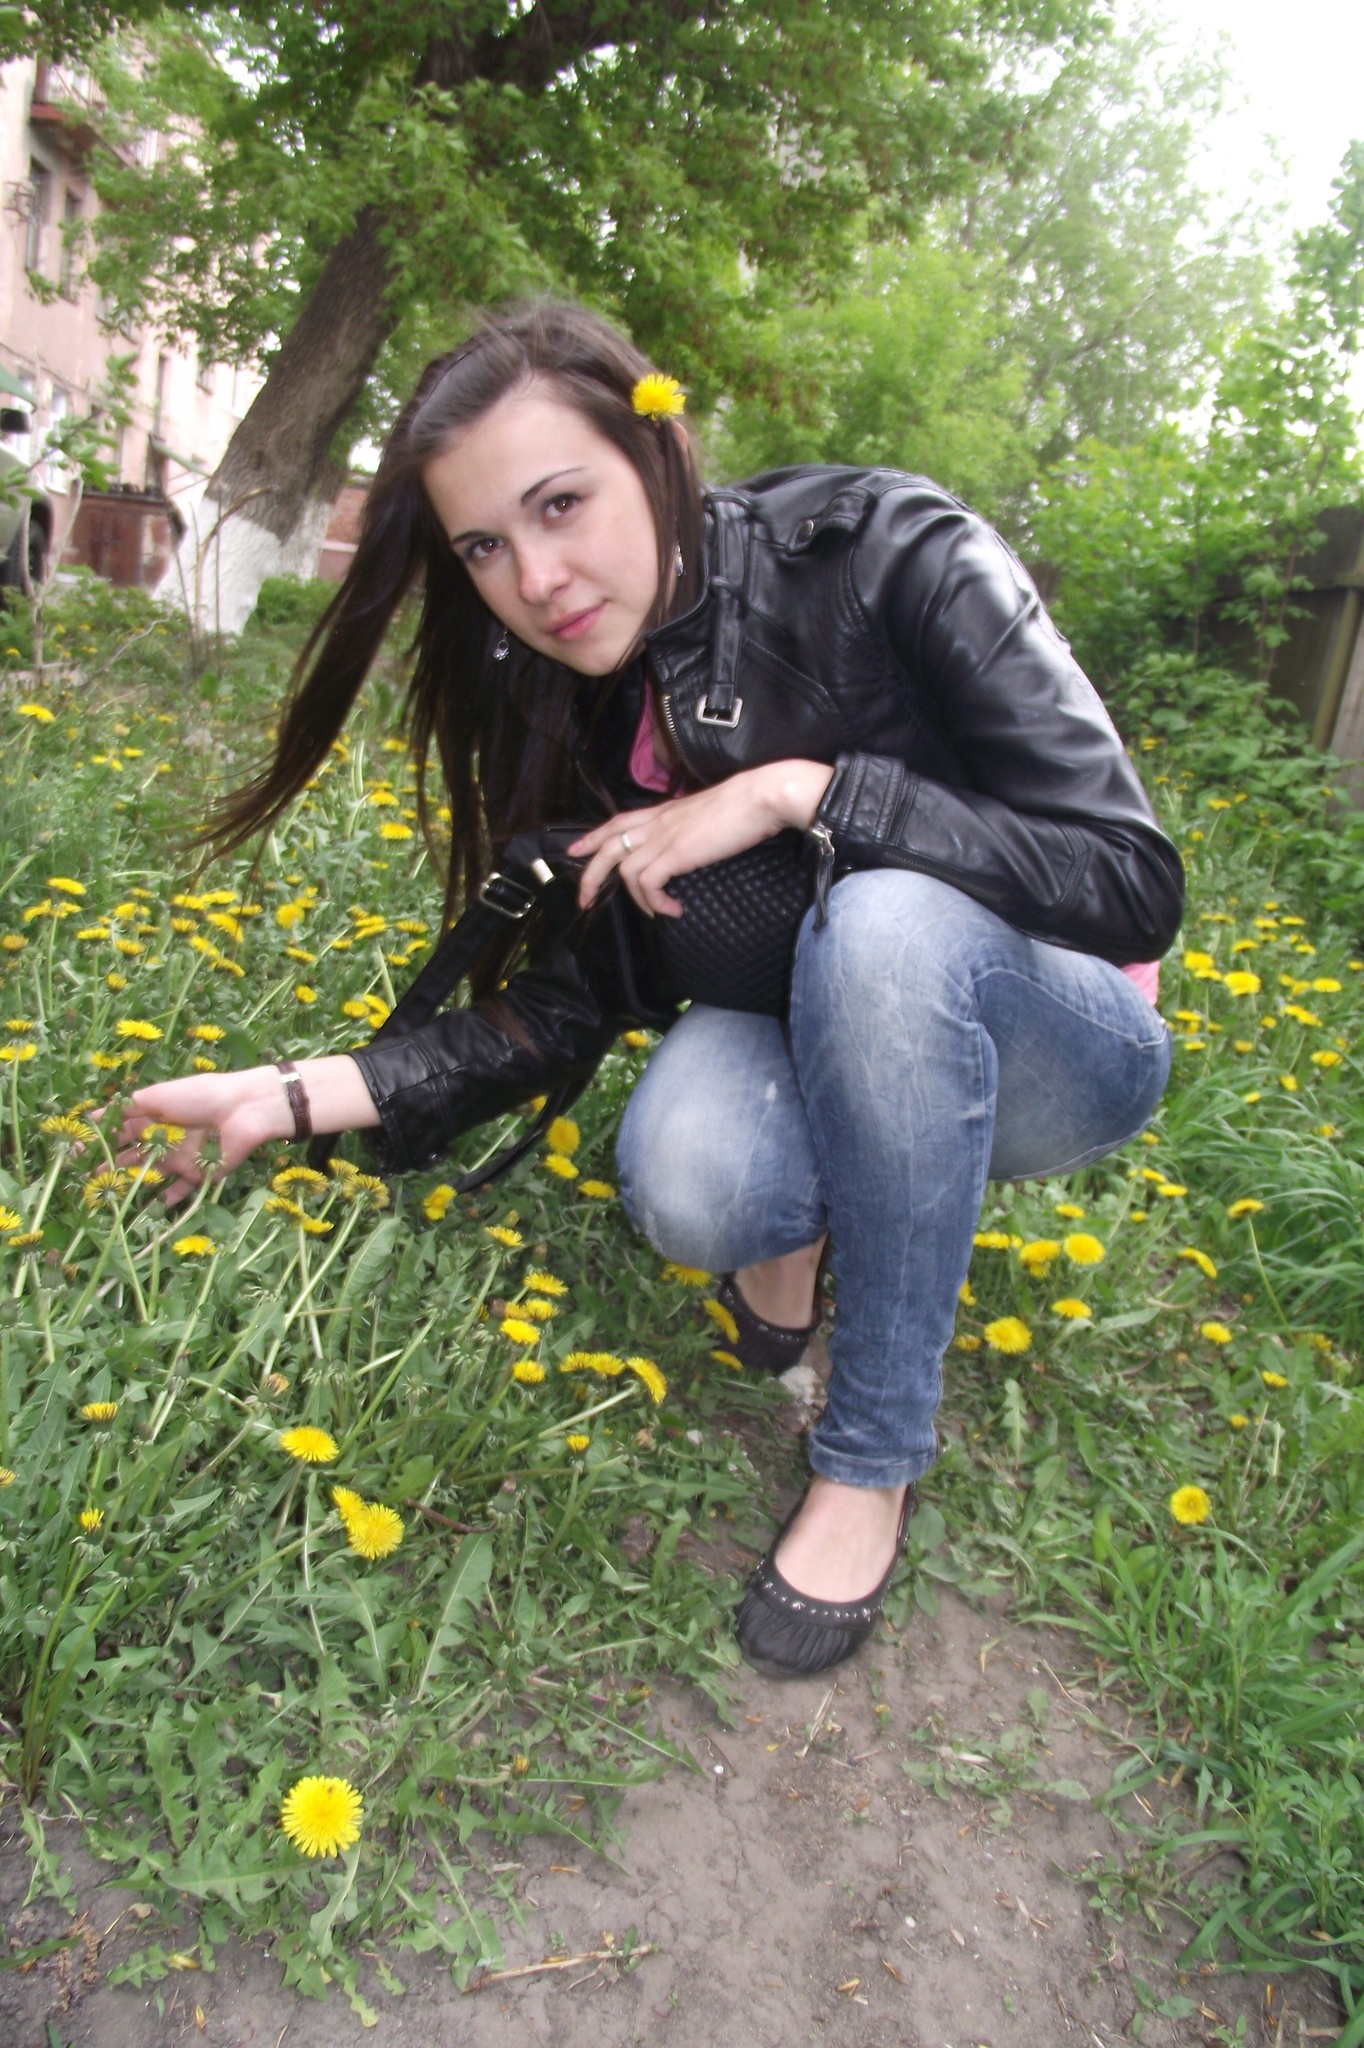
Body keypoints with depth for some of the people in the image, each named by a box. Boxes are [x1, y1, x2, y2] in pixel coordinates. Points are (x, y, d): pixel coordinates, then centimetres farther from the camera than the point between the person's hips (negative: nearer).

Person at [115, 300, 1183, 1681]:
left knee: (886, 919, -37)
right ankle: (807, 1208, 4)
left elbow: (1133, 882, -25)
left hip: (1056, 1045, -1)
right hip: (852, 1056, 2)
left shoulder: (892, 554, -21)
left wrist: (796, 787, -30)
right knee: (687, 1181, -33)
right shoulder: (583, 702, -6)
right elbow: (560, 1010, -6)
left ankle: (874, 1453, -18)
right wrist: (302, 1095, -16)